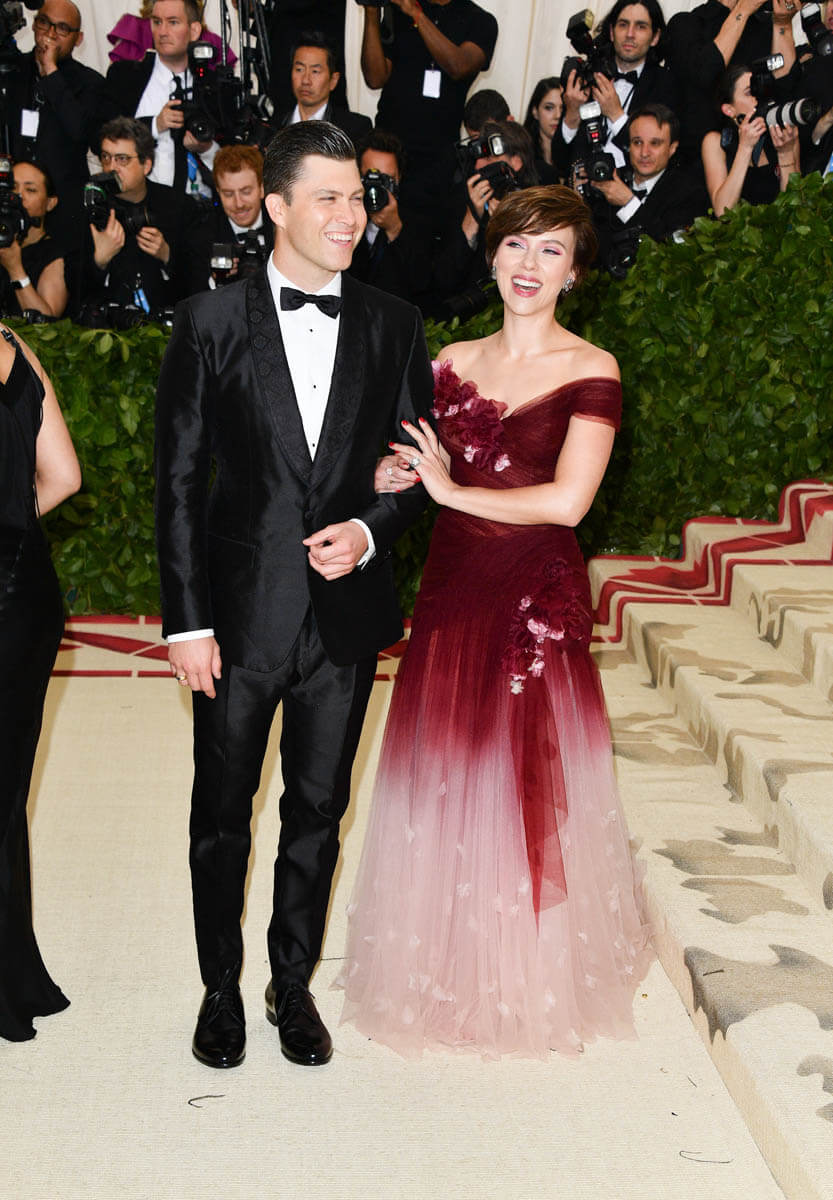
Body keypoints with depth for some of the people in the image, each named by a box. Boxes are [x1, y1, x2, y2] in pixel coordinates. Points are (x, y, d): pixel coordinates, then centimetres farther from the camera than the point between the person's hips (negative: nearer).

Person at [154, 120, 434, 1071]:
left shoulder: (394, 326, 2)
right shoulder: (211, 322, -5)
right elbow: (178, 480, -5)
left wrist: (371, 528, -12)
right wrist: (186, 622, -9)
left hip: (345, 612, 2)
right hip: (240, 614, -2)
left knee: (318, 813, 14)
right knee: (222, 814, 12)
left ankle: (294, 985, 33)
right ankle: (221, 989, 32)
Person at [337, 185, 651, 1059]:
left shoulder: (590, 371, -6)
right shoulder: (452, 362, 9)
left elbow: (567, 500, -15)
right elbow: (424, 466, 12)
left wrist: (453, 490, -9)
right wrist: (391, 475, -11)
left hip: (538, 599, -4)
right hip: (453, 590, 4)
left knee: (527, 784, 4)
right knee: (443, 780, 9)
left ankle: (533, 982, 25)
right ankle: (448, 970, 29)